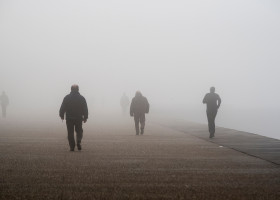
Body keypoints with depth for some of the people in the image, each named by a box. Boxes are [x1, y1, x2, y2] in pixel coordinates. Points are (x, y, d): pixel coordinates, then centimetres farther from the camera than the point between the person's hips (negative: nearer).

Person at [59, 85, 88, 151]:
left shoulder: (66, 98, 0)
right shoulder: (81, 98, 3)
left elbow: (62, 108, 1)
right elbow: (85, 109, 4)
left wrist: (62, 115, 11)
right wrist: (85, 117, 11)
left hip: (69, 118, 0)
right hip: (79, 118, 1)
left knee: (70, 133, 5)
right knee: (79, 131, 13)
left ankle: (72, 146, 0)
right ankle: (78, 142, -12)